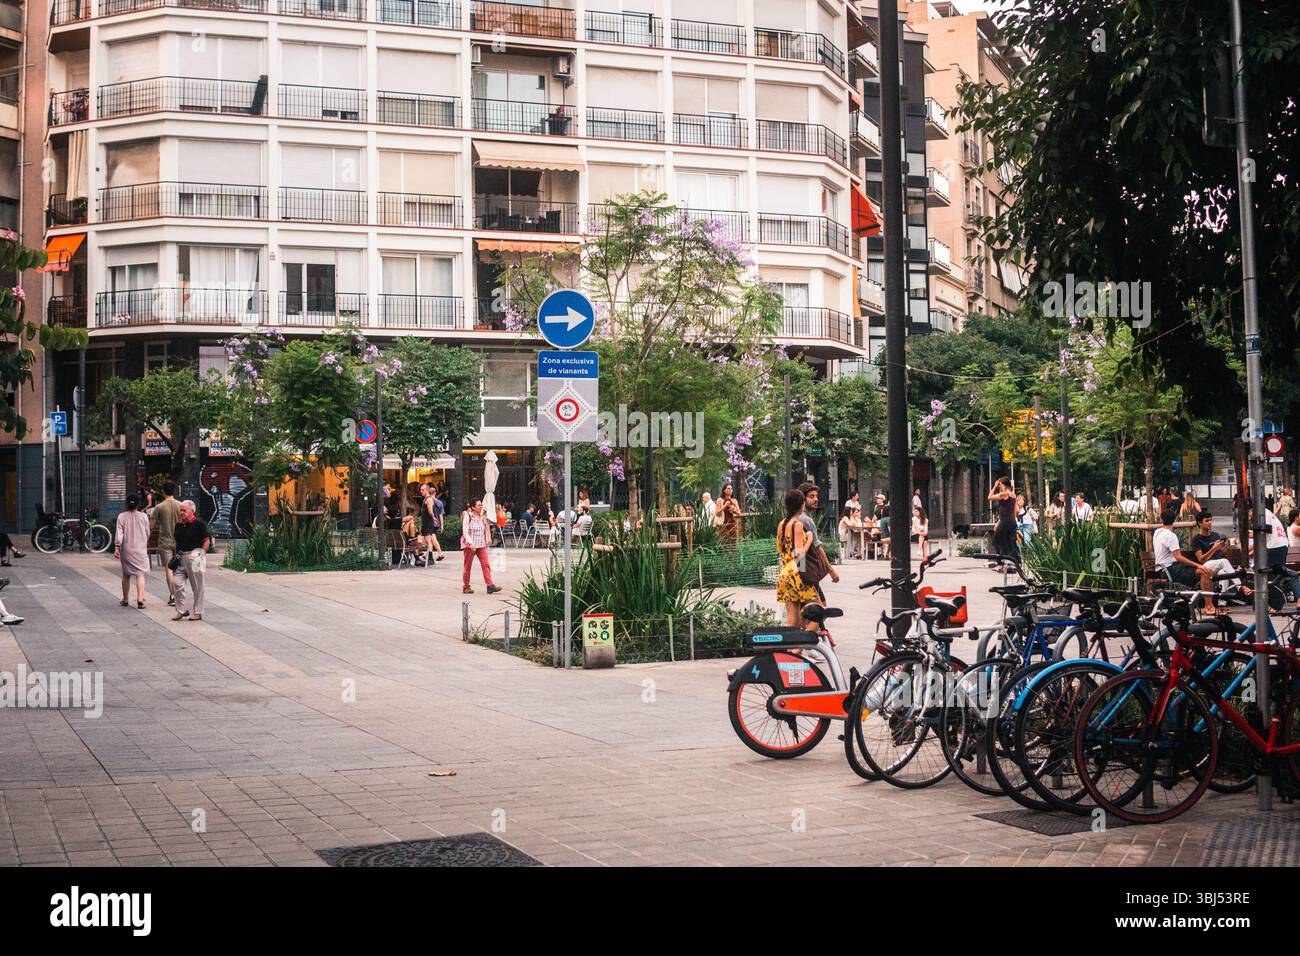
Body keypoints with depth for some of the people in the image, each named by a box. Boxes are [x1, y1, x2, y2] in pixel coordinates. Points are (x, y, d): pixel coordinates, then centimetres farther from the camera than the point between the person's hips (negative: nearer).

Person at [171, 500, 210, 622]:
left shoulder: (199, 524, -8)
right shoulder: (179, 525, 12)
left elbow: (207, 541, -7)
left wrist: (200, 555, -10)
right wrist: (177, 554, 9)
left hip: (194, 556, -7)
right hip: (181, 557, 7)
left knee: (197, 586, 2)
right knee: (178, 583, 1)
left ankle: (197, 612, 10)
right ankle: (181, 610, 11)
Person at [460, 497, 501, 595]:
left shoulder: (482, 517, 11)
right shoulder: (467, 517, -7)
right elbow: (465, 532, -14)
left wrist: (488, 541, 13)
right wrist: (470, 543, -24)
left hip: (481, 545, 5)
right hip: (470, 546, -5)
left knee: (486, 564, -6)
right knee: (468, 566, 3)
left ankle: (490, 585, -10)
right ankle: (466, 587, 13)